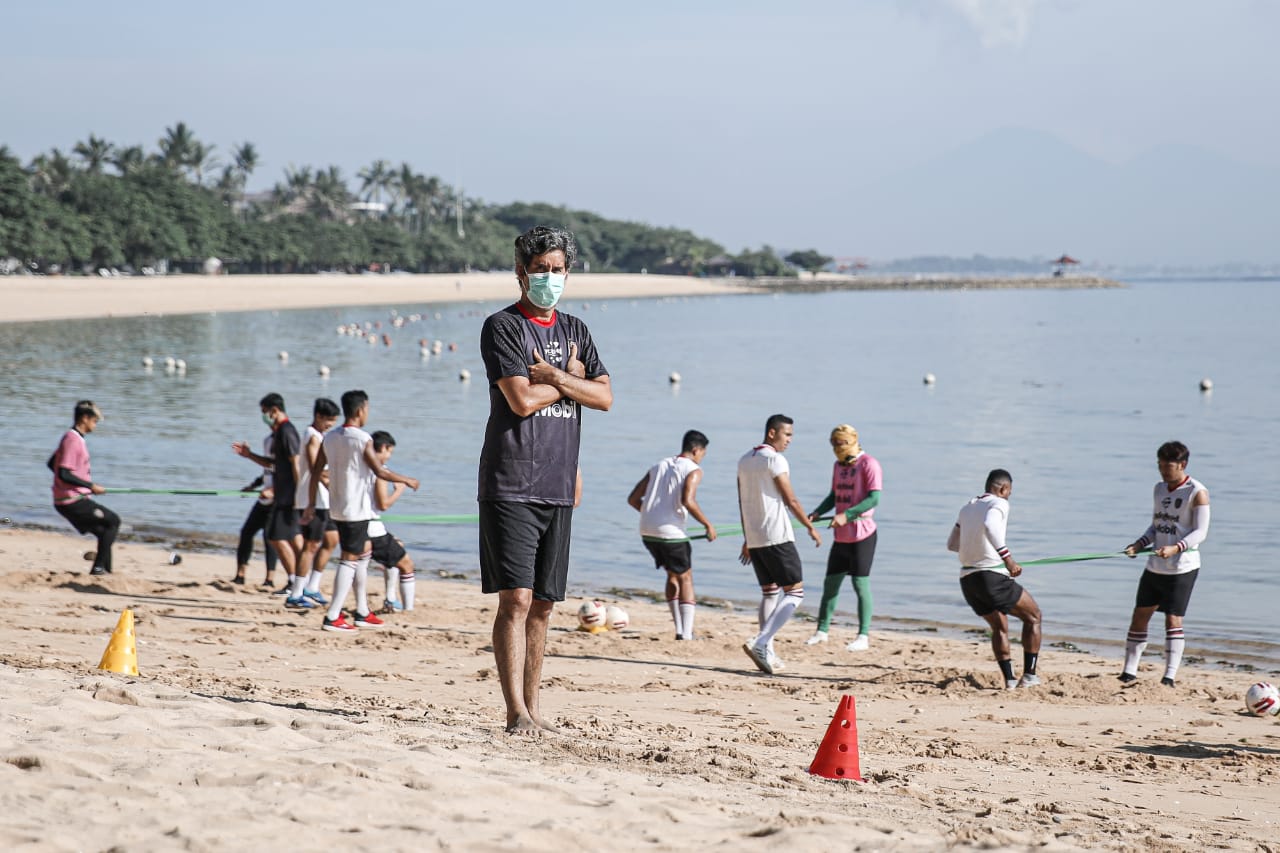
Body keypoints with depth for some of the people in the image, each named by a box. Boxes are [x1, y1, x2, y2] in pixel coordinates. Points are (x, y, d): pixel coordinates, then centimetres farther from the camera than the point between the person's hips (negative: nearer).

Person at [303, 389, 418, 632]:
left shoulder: (329, 438, 7)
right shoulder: (362, 439, -14)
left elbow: (315, 472, 8)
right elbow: (380, 471, -13)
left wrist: (311, 505, 14)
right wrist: (407, 480, 2)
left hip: (337, 508, 8)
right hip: (357, 509, -8)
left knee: (363, 553, 20)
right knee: (350, 559, -6)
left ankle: (362, 612, 24)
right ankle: (332, 617, -10)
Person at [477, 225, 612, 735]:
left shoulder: (575, 330, 17)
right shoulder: (503, 326, -2)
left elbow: (604, 397, 5)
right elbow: (521, 400, -14)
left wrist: (552, 376, -7)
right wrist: (571, 377, 0)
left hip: (559, 487, 6)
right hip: (510, 486, -6)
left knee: (543, 604, 8)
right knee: (516, 598, -12)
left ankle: (532, 707, 15)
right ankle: (515, 712, -14)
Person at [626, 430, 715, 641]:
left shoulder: (658, 467, 17)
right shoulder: (693, 470, -3)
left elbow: (633, 499, 15)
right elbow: (688, 501, -21)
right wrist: (707, 525, -11)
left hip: (647, 530, 6)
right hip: (671, 532, -6)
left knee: (673, 574, 22)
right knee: (685, 578, 7)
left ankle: (680, 629, 21)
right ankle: (686, 633, -1)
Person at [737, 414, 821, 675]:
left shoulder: (745, 460, 13)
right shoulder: (775, 460, -11)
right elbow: (790, 500, -12)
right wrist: (811, 527, -1)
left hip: (754, 538, 8)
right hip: (777, 537, -8)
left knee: (770, 593, 16)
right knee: (794, 593, -4)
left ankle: (767, 654, 11)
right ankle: (759, 643, -17)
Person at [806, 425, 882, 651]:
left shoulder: (868, 463, -10)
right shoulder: (838, 465, 14)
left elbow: (873, 498, -18)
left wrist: (846, 515, -26)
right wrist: (817, 513, 1)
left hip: (862, 534, -7)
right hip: (841, 536, 7)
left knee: (860, 583, -5)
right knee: (830, 583, 9)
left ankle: (863, 636, 1)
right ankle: (822, 631, 19)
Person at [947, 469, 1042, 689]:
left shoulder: (967, 508, 17)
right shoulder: (999, 504, -5)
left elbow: (952, 544, 26)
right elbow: (989, 525, -29)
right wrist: (1007, 558, -29)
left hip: (967, 579, 7)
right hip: (993, 577, -7)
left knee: (1000, 628, 23)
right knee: (1033, 616, 12)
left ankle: (1009, 679, 12)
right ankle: (1029, 675, 8)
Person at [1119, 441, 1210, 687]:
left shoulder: (1197, 493, -10)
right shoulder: (1160, 489, 12)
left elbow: (1200, 532, -14)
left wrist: (1175, 548, -28)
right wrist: (1140, 544, 0)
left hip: (1182, 567, -7)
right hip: (1155, 565, 7)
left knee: (1173, 619, -9)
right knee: (1140, 615, 7)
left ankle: (1169, 677, -4)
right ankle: (1129, 672, 15)